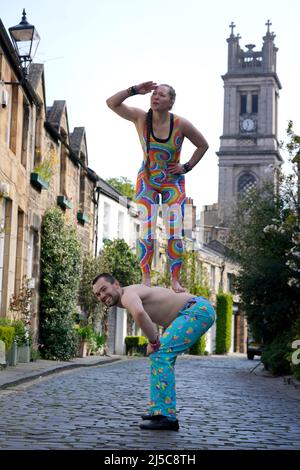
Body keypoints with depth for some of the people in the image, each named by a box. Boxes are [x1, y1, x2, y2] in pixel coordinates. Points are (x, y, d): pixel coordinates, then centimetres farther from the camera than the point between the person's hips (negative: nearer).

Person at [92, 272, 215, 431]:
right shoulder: (133, 291, 15)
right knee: (162, 355, 18)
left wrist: (153, 341, -26)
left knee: (160, 353, -18)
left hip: (198, 310, -11)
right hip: (199, 310, 11)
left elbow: (139, 313, -40)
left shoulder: (127, 295, -16)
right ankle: (160, 410, 23)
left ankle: (166, 417, -18)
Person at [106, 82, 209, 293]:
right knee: (147, 230, -10)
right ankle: (146, 279, -7)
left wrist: (187, 166, -5)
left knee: (175, 232, -9)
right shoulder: (140, 117, -8)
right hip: (147, 181, 0)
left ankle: (175, 280, -6)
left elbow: (203, 145, 4)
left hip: (173, 182, 0)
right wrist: (135, 90, -21)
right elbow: (111, 103, -12)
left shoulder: (181, 124, -11)